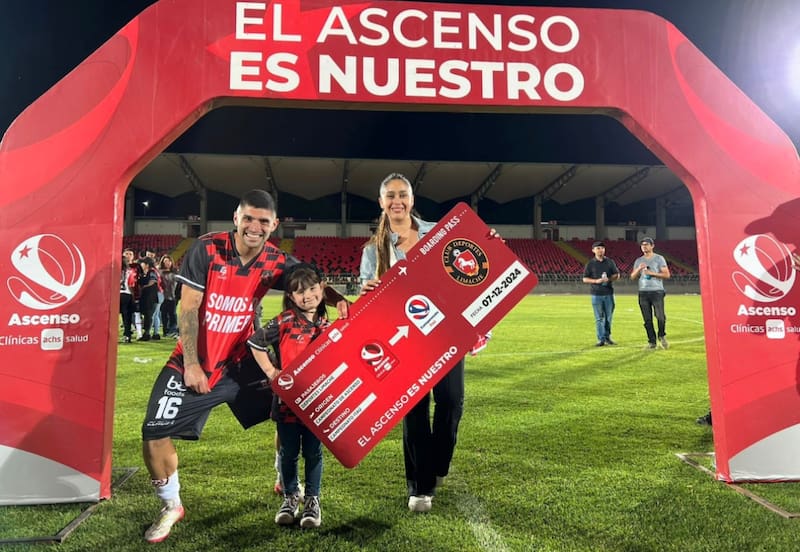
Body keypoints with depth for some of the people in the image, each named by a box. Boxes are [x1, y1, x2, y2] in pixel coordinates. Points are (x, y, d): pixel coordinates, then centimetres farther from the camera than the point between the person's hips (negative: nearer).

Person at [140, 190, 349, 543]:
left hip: (241, 361, 3)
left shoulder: (276, 262, -8)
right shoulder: (206, 249, -16)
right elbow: (188, 309, -14)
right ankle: (171, 507, 20)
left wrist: (338, 300, -26)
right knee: (154, 435, -7)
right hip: (195, 362, -3)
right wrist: (191, 364, -16)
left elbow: (312, 286, -1)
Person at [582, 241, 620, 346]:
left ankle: (607, 337, 20)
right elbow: (585, 279, 1)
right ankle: (601, 339, 4)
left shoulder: (610, 262, 8)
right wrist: (596, 281, -15)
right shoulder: (590, 263, 2)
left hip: (608, 293, 2)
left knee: (609, 317, 7)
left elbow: (617, 275, 10)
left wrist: (609, 279, -11)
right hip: (596, 294, -2)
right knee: (599, 318, 0)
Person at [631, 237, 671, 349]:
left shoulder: (659, 258, 4)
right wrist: (639, 269, -7)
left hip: (657, 291, -3)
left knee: (660, 317, -10)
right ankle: (652, 341, 10)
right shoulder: (638, 261, 15)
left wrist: (651, 273, -12)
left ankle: (661, 336, 15)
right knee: (647, 319, 3)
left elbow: (667, 275, -3)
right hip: (643, 292, 3)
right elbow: (632, 277, 11)